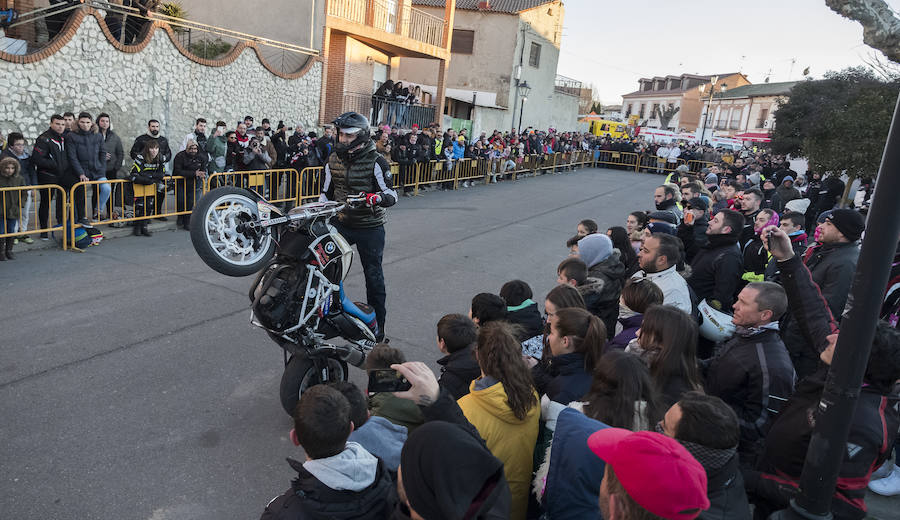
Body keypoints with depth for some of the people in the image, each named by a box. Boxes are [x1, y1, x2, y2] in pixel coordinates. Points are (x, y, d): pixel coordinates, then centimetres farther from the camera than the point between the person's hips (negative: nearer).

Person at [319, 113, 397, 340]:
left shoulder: (376, 162, -11)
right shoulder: (333, 160, 7)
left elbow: (392, 195, -12)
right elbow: (327, 191, 19)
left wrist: (376, 198, -33)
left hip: (370, 228, -4)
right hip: (341, 224, 4)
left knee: (373, 275, 5)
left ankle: (377, 323, 19)